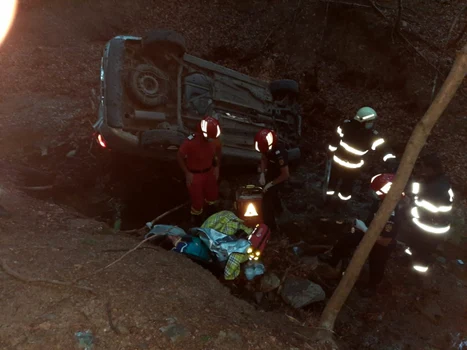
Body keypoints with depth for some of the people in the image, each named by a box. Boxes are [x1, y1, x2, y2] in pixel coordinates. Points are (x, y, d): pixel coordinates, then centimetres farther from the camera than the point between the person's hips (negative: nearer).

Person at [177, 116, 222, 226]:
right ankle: (197, 221, 36)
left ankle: (211, 215, 55)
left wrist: (217, 166, 1)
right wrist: (187, 173, -17)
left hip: (209, 171, 5)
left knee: (213, 195, 24)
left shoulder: (214, 139, -18)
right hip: (194, 174, -5)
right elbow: (180, 156, -19)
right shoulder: (190, 142, -33)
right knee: (198, 200, 7)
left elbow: (218, 149, 5)